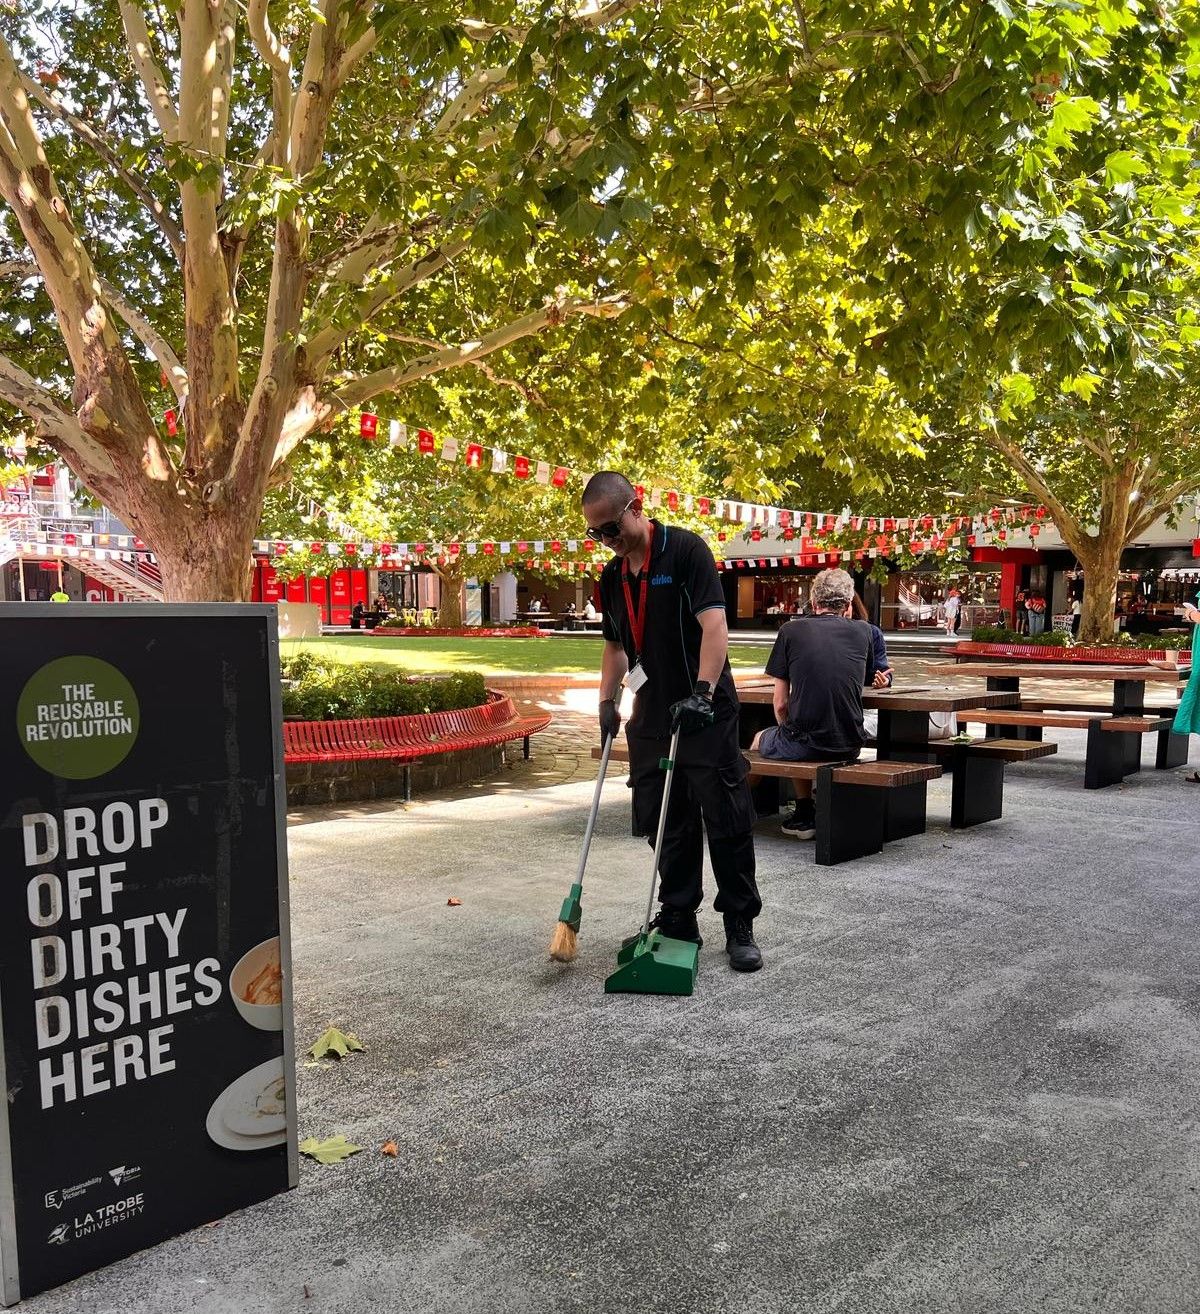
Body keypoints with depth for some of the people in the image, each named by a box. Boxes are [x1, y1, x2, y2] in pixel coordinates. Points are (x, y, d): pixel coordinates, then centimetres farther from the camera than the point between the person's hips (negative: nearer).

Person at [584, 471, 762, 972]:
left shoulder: (686, 550, -11)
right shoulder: (611, 578, 10)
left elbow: (714, 624, -20)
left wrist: (702, 692, -29)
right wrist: (607, 699, 8)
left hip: (705, 712, -6)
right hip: (650, 715, 7)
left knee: (726, 818, 0)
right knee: (664, 824, 11)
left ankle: (740, 926, 11)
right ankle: (678, 920, 23)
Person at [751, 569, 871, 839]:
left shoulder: (792, 630, 0)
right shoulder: (864, 632, 6)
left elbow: (780, 703, 0)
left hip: (806, 743, -3)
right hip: (851, 746, 4)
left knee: (761, 739, 28)